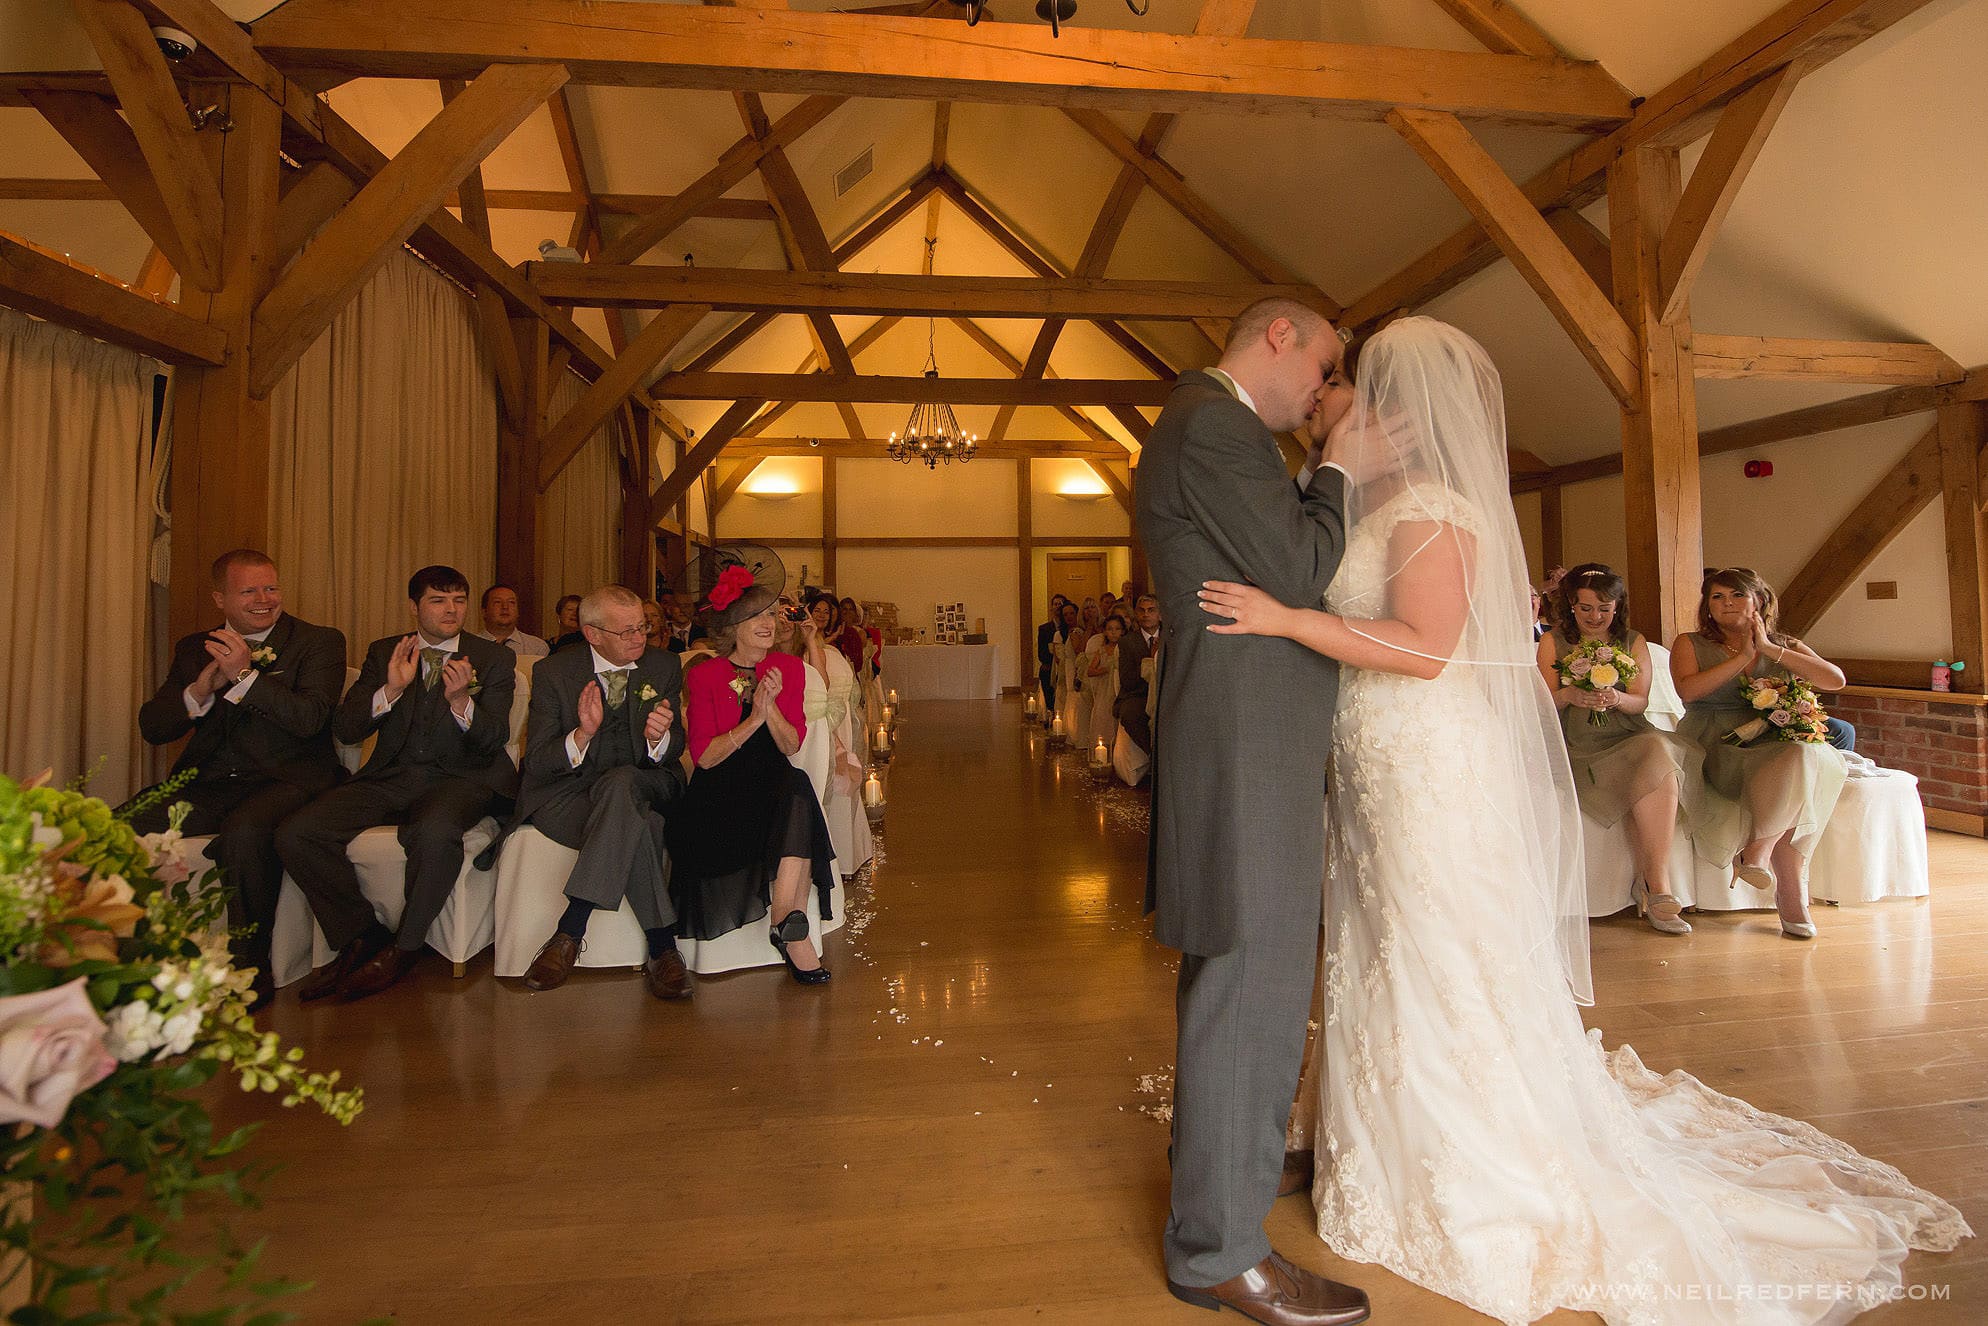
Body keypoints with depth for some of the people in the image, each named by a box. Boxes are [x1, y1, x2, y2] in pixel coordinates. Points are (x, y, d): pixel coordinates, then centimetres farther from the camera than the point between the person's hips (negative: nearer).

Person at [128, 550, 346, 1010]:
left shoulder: (319, 642, 1)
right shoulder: (194, 648, 17)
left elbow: (309, 719, -12)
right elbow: (151, 727, 10)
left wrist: (245, 674, -17)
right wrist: (200, 691, -9)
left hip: (283, 780, -5)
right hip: (207, 783, 6)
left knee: (244, 831, -35)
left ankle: (251, 967, -19)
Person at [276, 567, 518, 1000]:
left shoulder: (494, 659, 4)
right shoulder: (383, 654, 13)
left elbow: (492, 741, -6)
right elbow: (345, 730, 3)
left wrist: (460, 700, -26)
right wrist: (390, 690, -15)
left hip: (457, 778, -4)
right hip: (389, 778, 4)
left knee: (435, 833, -37)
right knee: (294, 834, -18)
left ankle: (403, 948, -12)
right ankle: (362, 936, 0)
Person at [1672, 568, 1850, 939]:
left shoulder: (1785, 648, 18)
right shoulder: (1690, 644, 11)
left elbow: (1836, 680, 0)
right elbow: (1688, 690, -10)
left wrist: (1770, 650, -4)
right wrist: (1743, 657, -6)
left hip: (1775, 745, 3)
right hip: (1714, 749, -3)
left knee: (1805, 756, -32)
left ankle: (1760, 847, -22)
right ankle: (1793, 893, -25)